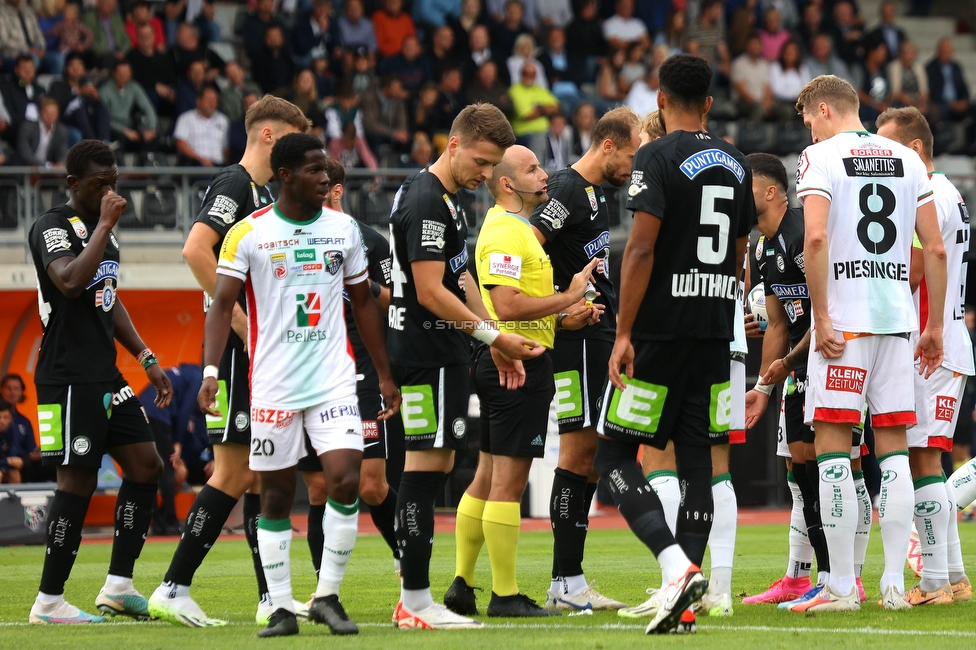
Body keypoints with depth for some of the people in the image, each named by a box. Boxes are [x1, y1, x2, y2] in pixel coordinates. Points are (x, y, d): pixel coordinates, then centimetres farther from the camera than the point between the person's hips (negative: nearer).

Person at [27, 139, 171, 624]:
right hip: (69, 378, -9)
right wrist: (105, 225, -23)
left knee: (145, 466, 6)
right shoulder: (53, 227, -11)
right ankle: (49, 602, -2)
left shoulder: (100, 228, 17)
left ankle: (118, 587, 10)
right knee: (78, 480, -9)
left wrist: (146, 358, 22)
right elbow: (71, 282, -30)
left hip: (106, 375, 9)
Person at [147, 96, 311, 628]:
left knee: (261, 474, 10)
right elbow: (195, 250, -25)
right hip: (236, 352, -10)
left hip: (263, 355, 10)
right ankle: (173, 589, -8)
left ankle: (271, 598, 12)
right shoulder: (233, 185, -10)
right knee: (233, 475, -10)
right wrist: (242, 324, -23)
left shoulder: (263, 194, 19)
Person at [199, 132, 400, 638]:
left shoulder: (343, 229, 7)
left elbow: (363, 303, 16)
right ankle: (281, 609, 12)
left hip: (334, 380, 2)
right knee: (276, 496, 3)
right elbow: (222, 303, -7)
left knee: (346, 481, -13)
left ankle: (327, 596, 1)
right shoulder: (248, 233, -4)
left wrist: (385, 375, 16)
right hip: (273, 383, -2)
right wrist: (210, 372, -19)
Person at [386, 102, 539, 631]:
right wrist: (491, 335, -17)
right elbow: (431, 292, -20)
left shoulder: (445, 199, 17)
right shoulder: (425, 202, -16)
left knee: (436, 463, 10)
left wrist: (494, 338, 24)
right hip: (427, 352, -11)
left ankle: (415, 596, 12)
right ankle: (415, 602, -10)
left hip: (443, 353, 11)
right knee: (425, 466, -10)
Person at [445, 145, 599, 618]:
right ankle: (505, 595, -6)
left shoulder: (518, 229, 20)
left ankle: (462, 584, 17)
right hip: (517, 363, -11)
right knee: (508, 481, -8)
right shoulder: (506, 232, -14)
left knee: (488, 477, 13)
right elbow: (507, 306, -24)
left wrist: (565, 318, 11)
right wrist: (568, 298, -17)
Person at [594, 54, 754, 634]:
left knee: (616, 455, 0)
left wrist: (624, 334, -15)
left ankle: (677, 565, -19)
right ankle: (683, 605, 5)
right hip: (715, 334, 6)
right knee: (697, 460, 8)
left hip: (660, 331, -6)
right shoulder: (737, 163, 12)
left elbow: (641, 249, -16)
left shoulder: (658, 158, -9)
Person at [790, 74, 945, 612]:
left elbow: (816, 239, -17)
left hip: (844, 322, -5)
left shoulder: (821, 158, -4)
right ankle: (894, 582, 5)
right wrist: (935, 326, 15)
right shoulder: (907, 160, 12)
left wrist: (822, 319, -13)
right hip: (897, 319, 5)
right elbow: (936, 250, 9)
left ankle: (842, 585, -5)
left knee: (833, 443, -2)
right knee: (892, 447, 8)